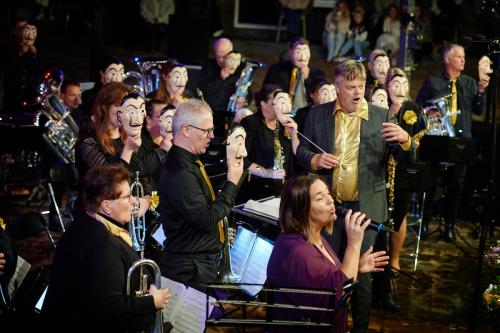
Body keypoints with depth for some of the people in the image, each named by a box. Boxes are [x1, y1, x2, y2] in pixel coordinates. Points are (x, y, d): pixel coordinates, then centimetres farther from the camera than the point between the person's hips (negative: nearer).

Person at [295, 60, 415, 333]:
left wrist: (405, 140, -26)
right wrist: (314, 160, -14)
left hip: (365, 208, -1)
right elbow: (301, 151, 8)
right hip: (328, 207, 1)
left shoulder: (381, 116, -1)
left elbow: (405, 157, -3)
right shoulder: (317, 115, 3)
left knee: (361, 272, 7)